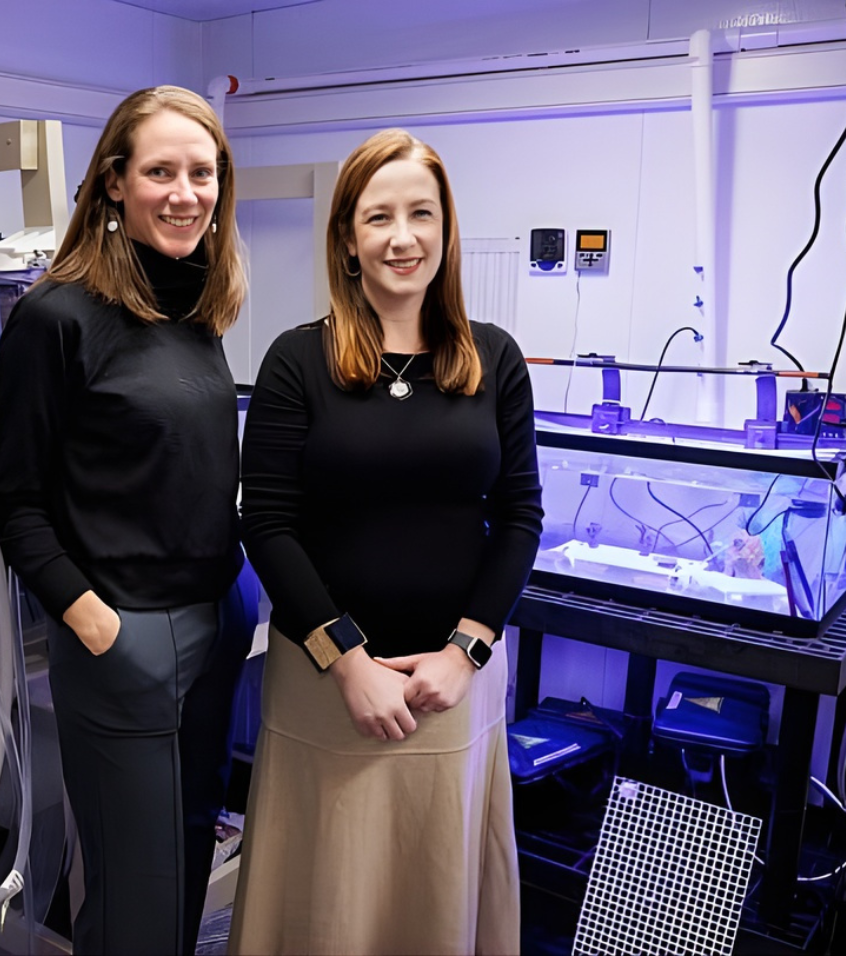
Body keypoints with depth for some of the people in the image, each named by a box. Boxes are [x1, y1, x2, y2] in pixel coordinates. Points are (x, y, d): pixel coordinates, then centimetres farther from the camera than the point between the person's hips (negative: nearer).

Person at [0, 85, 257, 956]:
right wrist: (92, 620, -16)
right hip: (124, 631, -6)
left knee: (194, 843, 21)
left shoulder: (199, 309, 7)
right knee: (139, 881, 8)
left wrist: (238, 583, 8)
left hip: (220, 615, 7)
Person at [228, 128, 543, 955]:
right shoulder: (298, 360, -6)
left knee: (443, 882, 18)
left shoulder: (494, 359, 0)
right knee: (330, 889, 14)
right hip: (326, 669, -1)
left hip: (458, 669, 2)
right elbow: (268, 525, -8)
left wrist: (463, 650, -8)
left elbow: (519, 514, 0)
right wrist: (348, 660, -13)